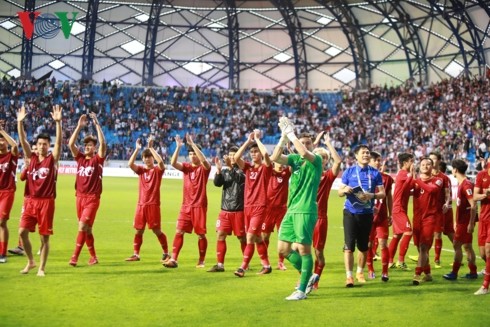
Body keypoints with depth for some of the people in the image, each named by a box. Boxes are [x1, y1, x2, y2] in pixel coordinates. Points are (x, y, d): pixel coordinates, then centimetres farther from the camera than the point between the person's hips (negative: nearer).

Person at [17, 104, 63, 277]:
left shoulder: (52, 159, -1)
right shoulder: (32, 157, 7)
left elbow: (59, 141, -14)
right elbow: (22, 140, -2)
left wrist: (58, 122, -25)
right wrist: (20, 122, -13)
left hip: (46, 202, -3)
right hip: (31, 201, 3)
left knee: (44, 236, 1)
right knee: (22, 232, -4)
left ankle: (42, 268, 11)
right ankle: (30, 262, 16)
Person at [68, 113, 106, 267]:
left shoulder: (98, 159, -2)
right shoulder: (80, 158, 8)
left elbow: (103, 143, -18)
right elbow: (71, 144, -4)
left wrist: (97, 124, -19)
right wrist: (79, 126, -9)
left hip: (92, 198, -5)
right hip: (80, 197, 5)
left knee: (82, 226, -15)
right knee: (86, 229, 10)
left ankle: (75, 257, -15)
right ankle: (93, 257, 21)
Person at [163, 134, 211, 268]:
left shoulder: (204, 168, -3)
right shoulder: (186, 167, 8)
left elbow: (204, 160, -26)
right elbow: (173, 163, -8)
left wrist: (192, 144, -27)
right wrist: (178, 147, -18)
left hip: (199, 205, -4)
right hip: (186, 205, 4)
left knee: (201, 234, 1)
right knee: (179, 231, -3)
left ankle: (201, 261, 13)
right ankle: (173, 259, -3)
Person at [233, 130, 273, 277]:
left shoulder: (266, 168, -4)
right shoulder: (248, 167, 10)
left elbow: (266, 154, -24)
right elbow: (236, 157, -6)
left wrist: (257, 139, -12)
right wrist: (248, 141, -4)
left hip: (259, 207, -6)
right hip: (247, 206, 6)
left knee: (250, 237, -13)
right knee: (257, 238, 13)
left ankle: (243, 267, -13)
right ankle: (266, 265, 24)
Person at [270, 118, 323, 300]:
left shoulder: (316, 160, -3)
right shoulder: (294, 159, 12)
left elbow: (304, 153, -25)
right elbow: (275, 157, -4)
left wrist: (291, 133, -16)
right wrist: (284, 137, -12)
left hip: (306, 211, -7)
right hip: (291, 210, 7)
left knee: (304, 249, -6)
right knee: (283, 249, 8)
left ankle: (302, 290, 2)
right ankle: (308, 276, 25)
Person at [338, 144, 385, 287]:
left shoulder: (375, 173, 4)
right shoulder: (349, 172, 3)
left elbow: (382, 193, 2)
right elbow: (340, 192, 5)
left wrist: (372, 195, -18)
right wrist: (345, 190, -19)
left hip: (367, 213, 2)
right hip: (351, 212, -2)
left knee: (363, 246, 11)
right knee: (349, 245, -8)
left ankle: (360, 272, 29)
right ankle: (349, 276, -4)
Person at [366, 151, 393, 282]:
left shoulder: (387, 178, 4)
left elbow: (389, 197, 13)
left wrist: (390, 215, 11)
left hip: (382, 216, 1)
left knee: (383, 243, -5)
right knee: (368, 243, 6)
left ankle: (385, 271, -1)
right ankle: (370, 270, 20)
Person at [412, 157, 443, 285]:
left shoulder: (437, 180, 2)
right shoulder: (415, 180, 14)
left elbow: (432, 189, -21)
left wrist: (418, 181, -15)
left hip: (430, 217, -5)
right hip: (417, 217, 5)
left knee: (423, 247, -13)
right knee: (420, 247, 10)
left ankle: (417, 275, -18)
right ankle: (427, 274, 23)